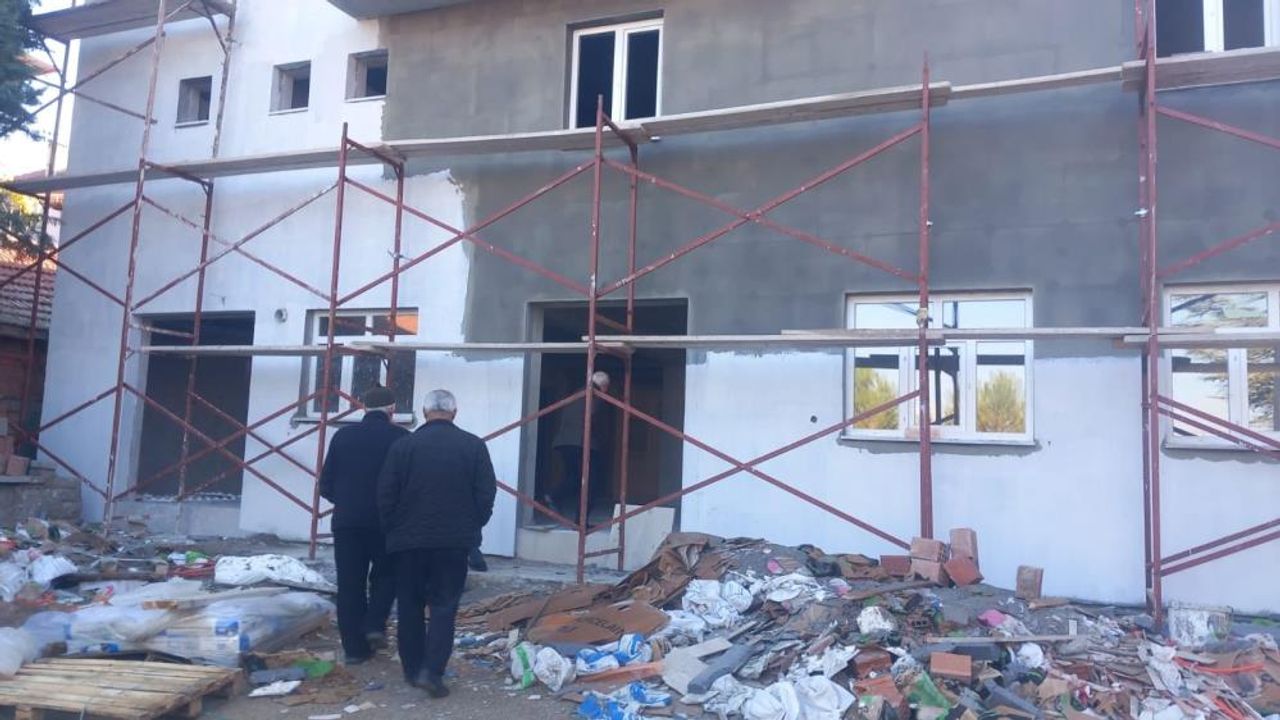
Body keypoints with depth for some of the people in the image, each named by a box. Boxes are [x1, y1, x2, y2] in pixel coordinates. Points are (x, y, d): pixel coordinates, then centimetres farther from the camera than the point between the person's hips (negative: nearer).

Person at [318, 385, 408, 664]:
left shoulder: (343, 436, 3)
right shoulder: (401, 437, -6)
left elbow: (326, 486, 6)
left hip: (346, 522, 2)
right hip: (387, 523, -2)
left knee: (350, 584, 9)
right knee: (385, 576, 19)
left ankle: (354, 647, 13)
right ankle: (375, 624, 3)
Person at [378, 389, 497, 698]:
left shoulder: (403, 445, -3)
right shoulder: (474, 445, -2)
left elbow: (385, 495, -1)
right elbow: (486, 494, -2)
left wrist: (392, 530, 12)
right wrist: (471, 528, 12)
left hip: (409, 539, 1)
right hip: (454, 541, -1)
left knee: (410, 606, 14)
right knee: (444, 606, 5)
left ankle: (412, 669, 22)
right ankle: (432, 671, -5)